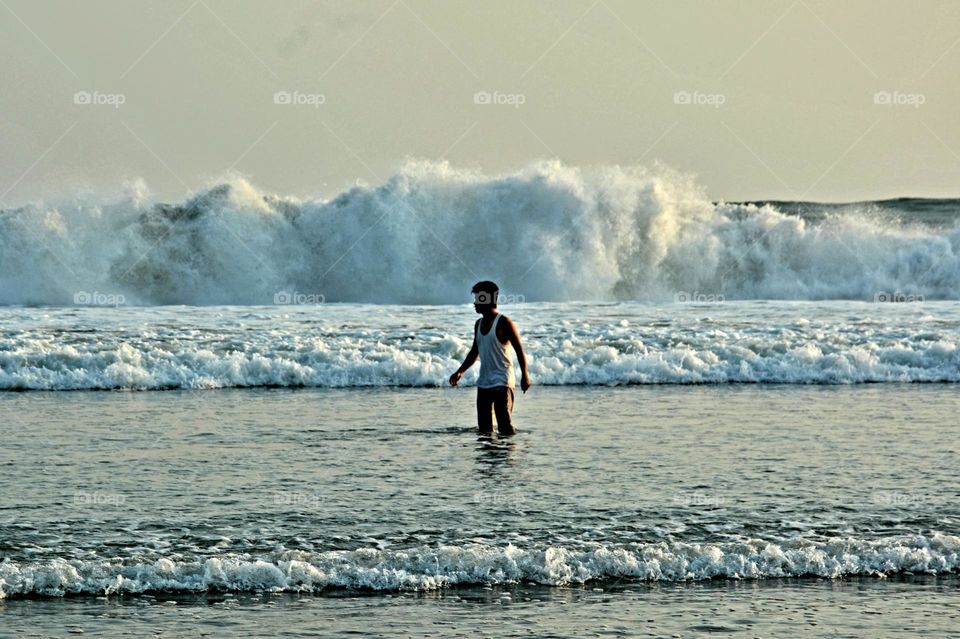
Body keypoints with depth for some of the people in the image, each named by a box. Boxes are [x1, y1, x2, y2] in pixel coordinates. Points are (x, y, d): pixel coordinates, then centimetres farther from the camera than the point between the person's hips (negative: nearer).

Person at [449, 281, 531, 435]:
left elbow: (519, 349, -10)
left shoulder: (503, 322, -8)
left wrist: (524, 375, -19)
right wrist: (460, 372, 12)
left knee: (505, 426, -12)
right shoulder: (479, 324, 14)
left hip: (502, 382, -8)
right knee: (484, 428, 8)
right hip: (484, 382, 8)